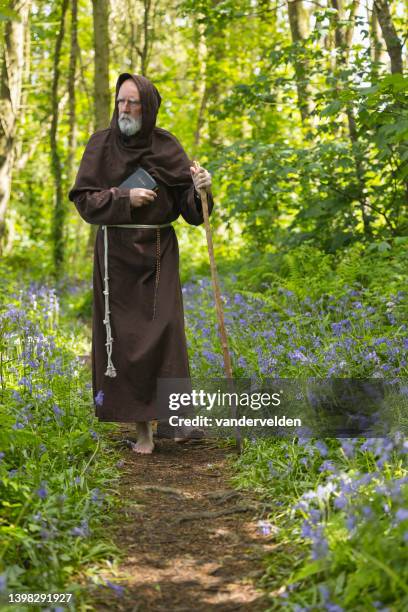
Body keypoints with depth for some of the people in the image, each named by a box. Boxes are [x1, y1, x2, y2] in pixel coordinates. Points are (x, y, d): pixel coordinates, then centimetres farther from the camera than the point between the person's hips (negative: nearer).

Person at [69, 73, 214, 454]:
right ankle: (141, 424, 8)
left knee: (162, 331, -8)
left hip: (158, 252, 0)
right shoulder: (101, 144, -2)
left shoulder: (167, 147, 0)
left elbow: (191, 208, -4)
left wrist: (202, 188, -26)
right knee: (124, 336, -1)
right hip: (115, 253, 0)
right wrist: (124, 198, -20)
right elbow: (83, 199, -6)